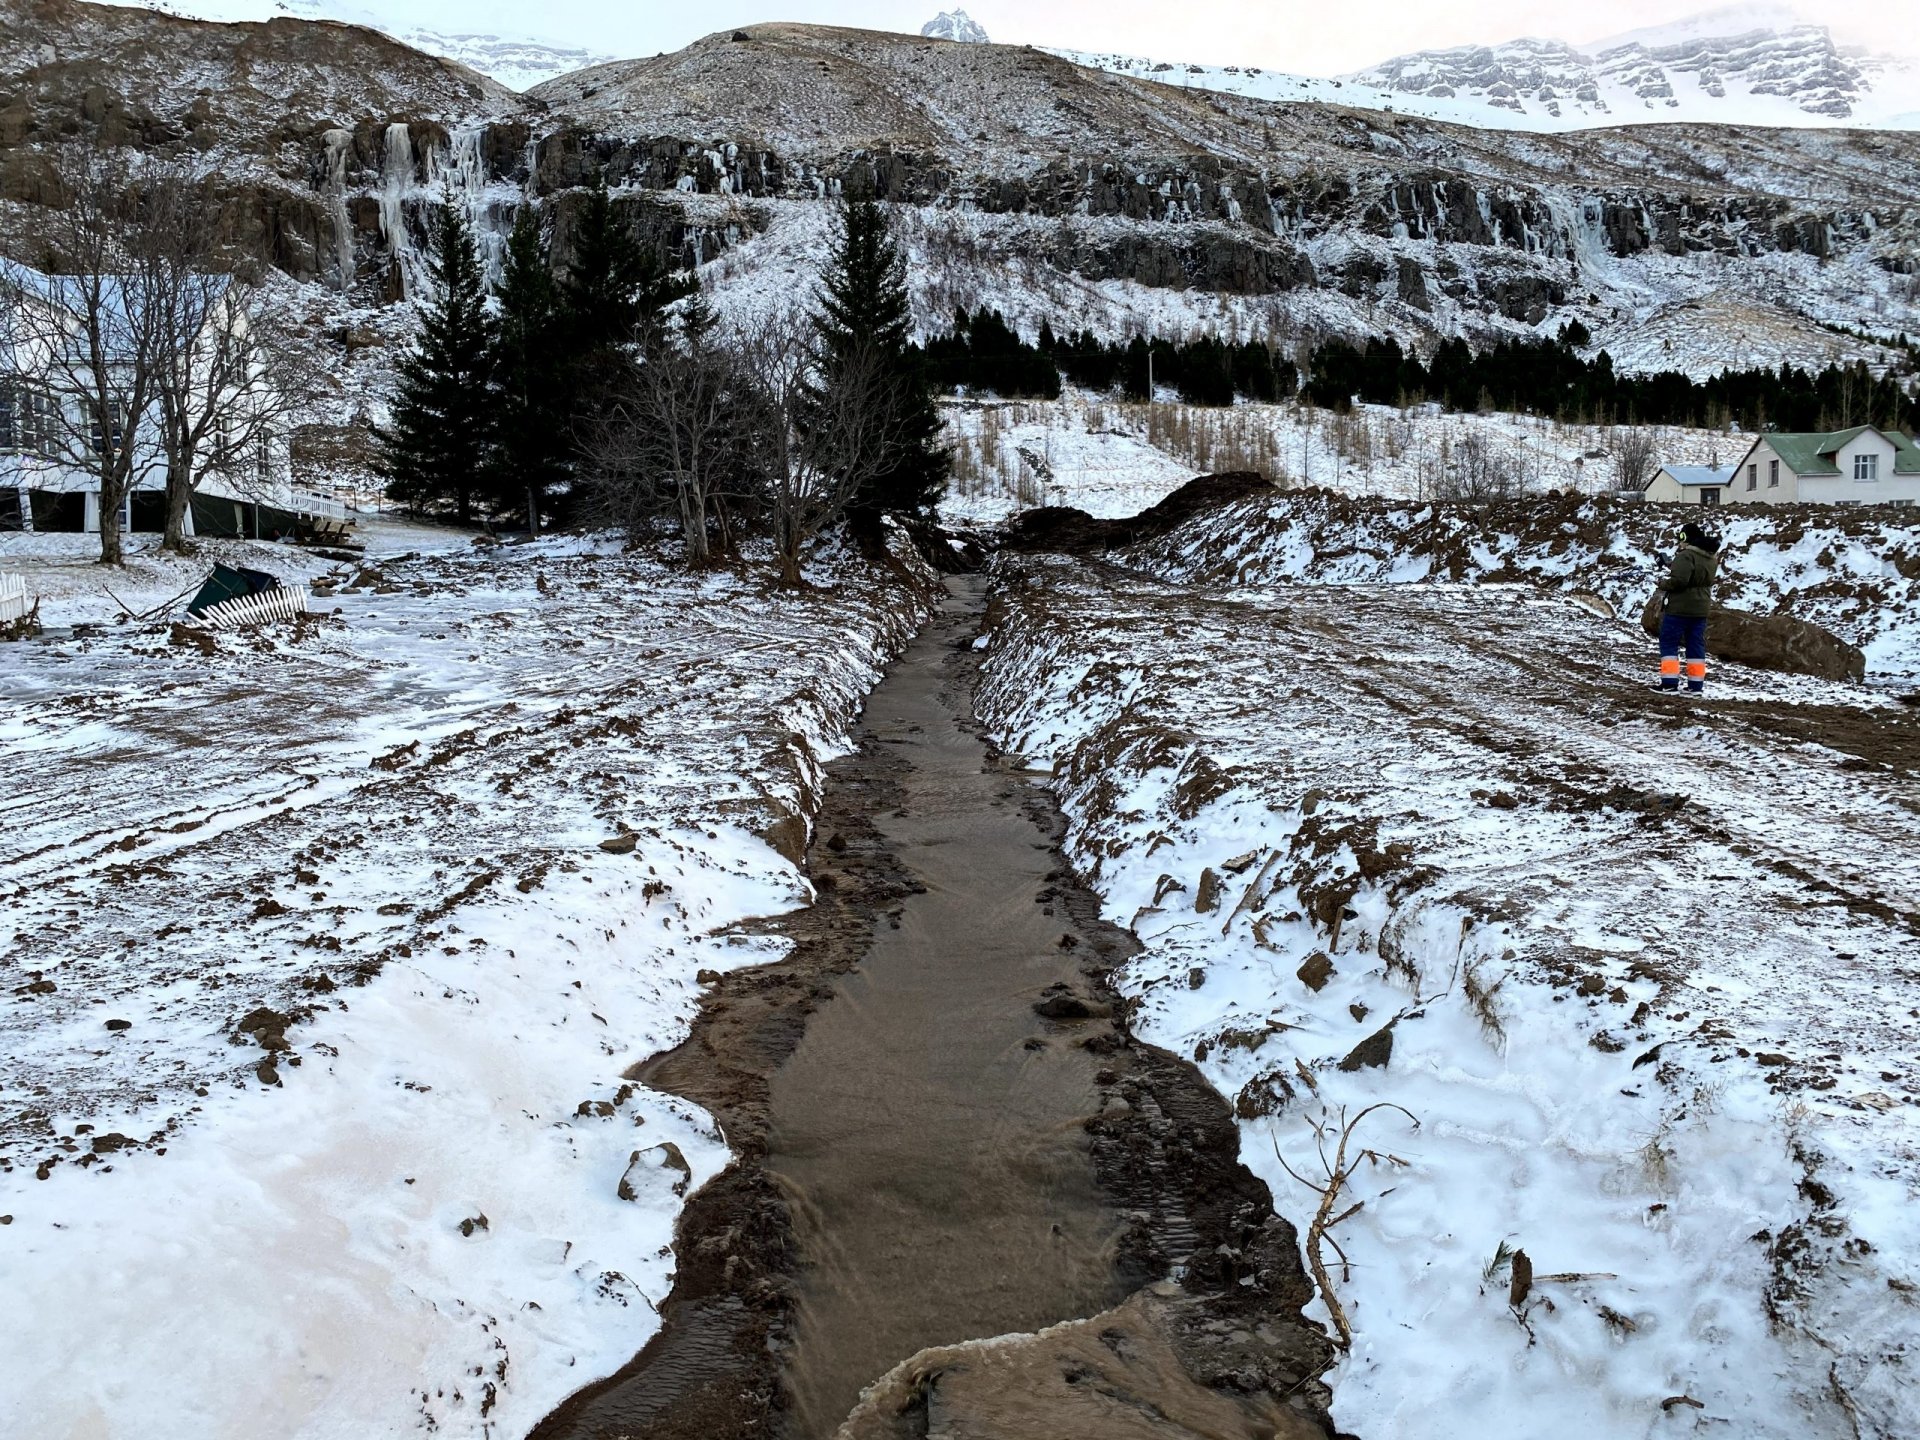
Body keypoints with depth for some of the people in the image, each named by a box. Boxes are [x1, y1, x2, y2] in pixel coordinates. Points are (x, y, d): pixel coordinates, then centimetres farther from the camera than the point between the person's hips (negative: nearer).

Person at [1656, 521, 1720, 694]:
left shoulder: (1686, 555, -19)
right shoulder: (1711, 558, 11)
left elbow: (1679, 580, -27)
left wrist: (1664, 586, -7)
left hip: (1679, 607, -8)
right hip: (1701, 608, 8)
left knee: (1669, 642, 0)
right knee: (1696, 645, 10)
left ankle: (1669, 682, -6)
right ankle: (1696, 684, 10)